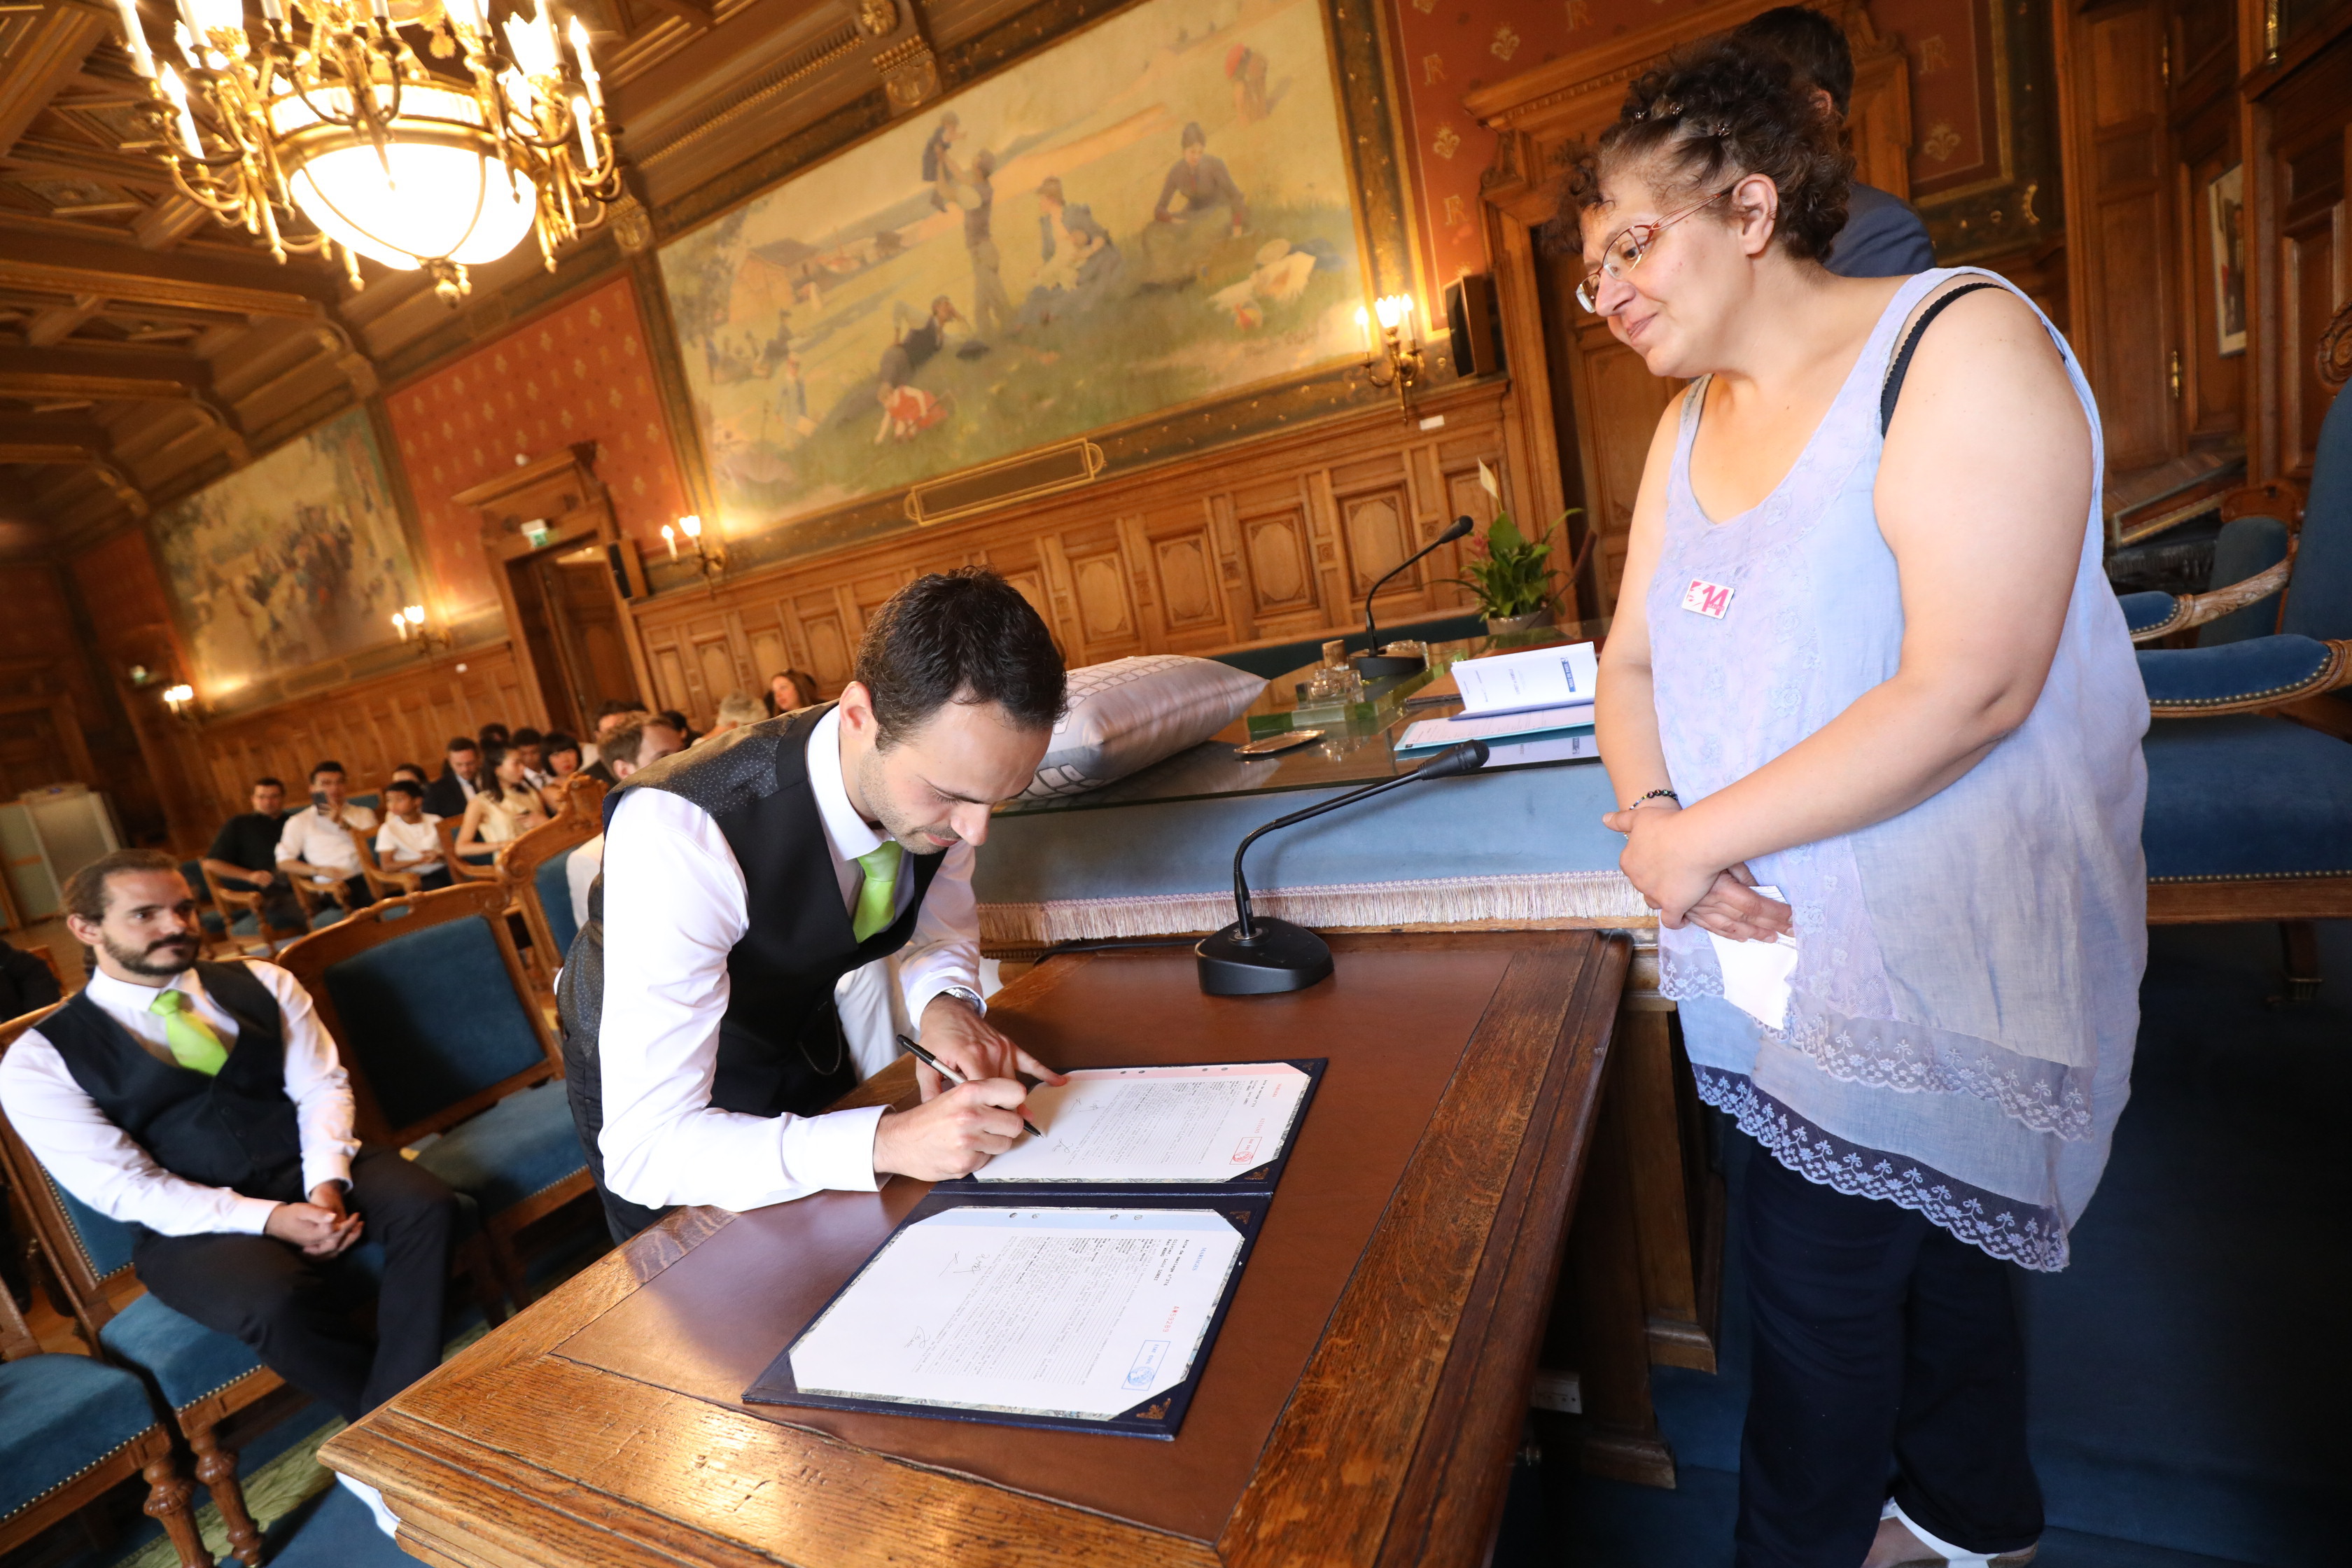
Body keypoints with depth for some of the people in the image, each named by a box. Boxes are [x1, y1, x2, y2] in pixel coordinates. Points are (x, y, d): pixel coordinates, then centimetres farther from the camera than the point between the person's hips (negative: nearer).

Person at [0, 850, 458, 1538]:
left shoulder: (260, 984, 7)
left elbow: (321, 1086, 3)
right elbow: (123, 1186, -8)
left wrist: (326, 1185, -16)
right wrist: (270, 1220, -21)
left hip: (315, 1175, 3)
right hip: (192, 1222, -3)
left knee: (426, 1203, -27)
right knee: (276, 1300, -34)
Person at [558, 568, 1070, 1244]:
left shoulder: (945, 769, -25)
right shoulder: (678, 832, -42)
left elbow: (942, 923, -4)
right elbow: (644, 1146, -42)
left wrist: (945, 1002, -26)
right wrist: (888, 1142, -51)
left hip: (804, 1036, 5)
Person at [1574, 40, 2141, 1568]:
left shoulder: (1962, 340, -14)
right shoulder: (1693, 425, 10)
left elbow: (1968, 688, -25)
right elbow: (1634, 659, 7)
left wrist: (1701, 838, -22)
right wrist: (1652, 808, -13)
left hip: (1944, 946, -7)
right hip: (1787, 936, 7)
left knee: (1818, 1257, 2)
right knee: (1922, 1238, 23)